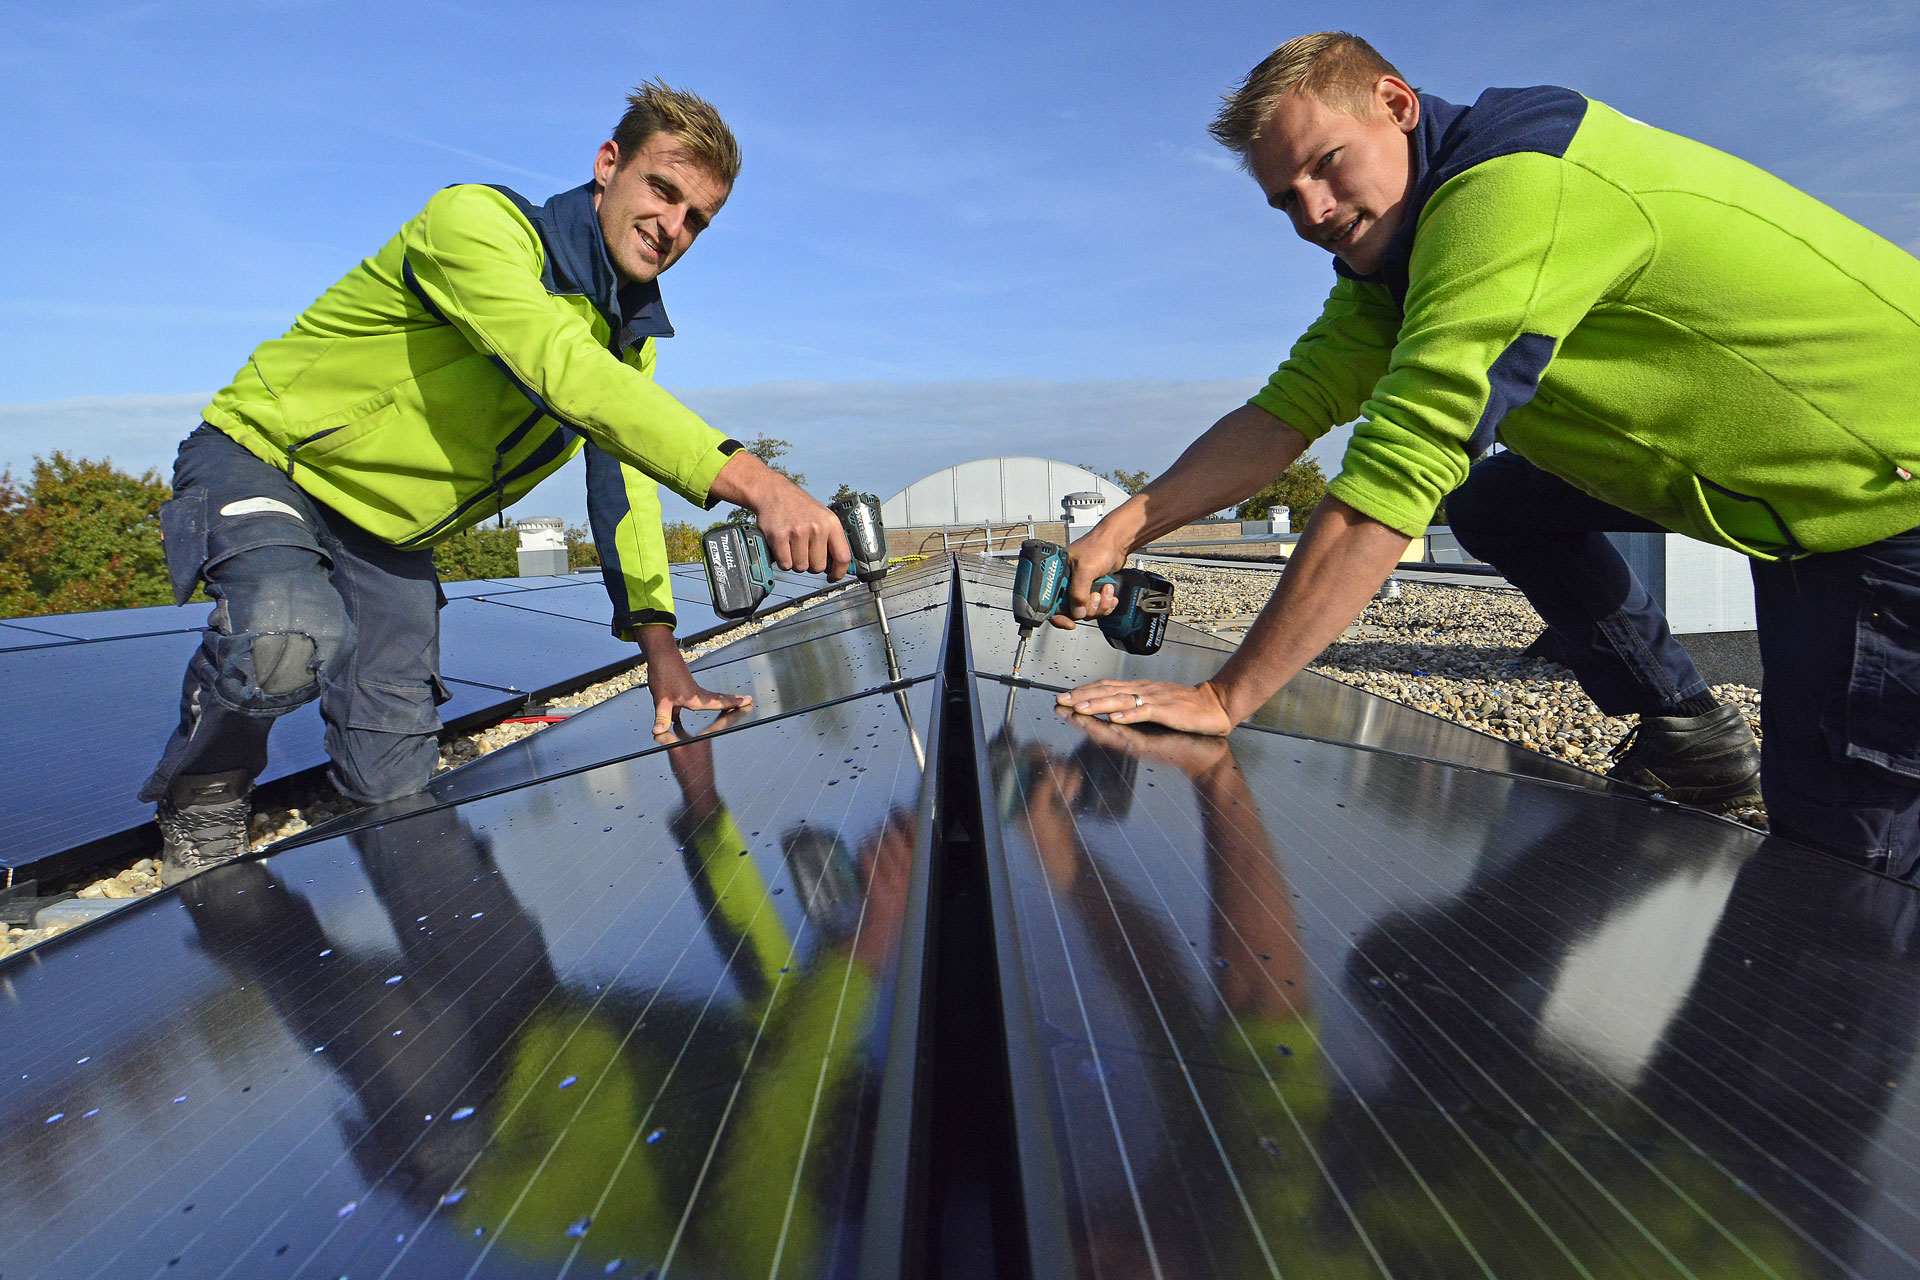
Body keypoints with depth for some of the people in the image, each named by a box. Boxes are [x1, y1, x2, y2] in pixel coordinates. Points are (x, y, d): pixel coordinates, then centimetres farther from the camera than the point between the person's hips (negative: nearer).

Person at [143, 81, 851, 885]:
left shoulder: (631, 336, 2)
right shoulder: (477, 222, -23)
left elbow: (624, 479, 1)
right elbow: (565, 372, -41)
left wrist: (658, 644, -11)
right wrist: (750, 479, -53)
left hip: (389, 534, 6)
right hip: (260, 462, -5)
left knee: (394, 784, -4)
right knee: (290, 640, -38)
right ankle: (204, 798, -5)